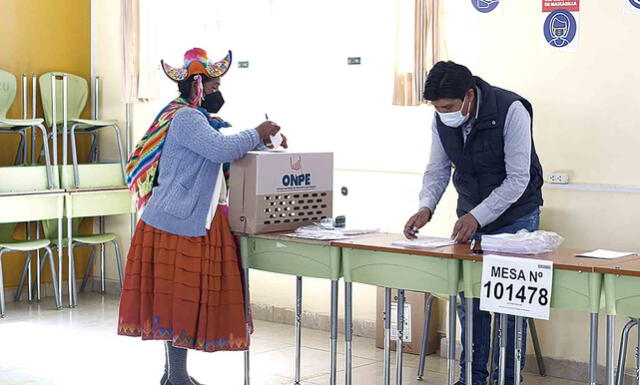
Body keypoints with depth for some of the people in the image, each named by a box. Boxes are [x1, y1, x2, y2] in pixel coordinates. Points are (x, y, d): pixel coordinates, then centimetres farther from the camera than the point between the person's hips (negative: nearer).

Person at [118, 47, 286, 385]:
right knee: (180, 298, -5)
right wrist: (257, 134, -14)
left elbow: (224, 150, 24)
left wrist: (263, 142, 11)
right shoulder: (184, 118, -14)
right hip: (180, 224, -11)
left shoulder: (199, 119, 20)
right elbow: (222, 149, -27)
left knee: (179, 300, 14)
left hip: (194, 223, 11)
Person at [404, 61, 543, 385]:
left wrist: (478, 216, -32)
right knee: (468, 296, 6)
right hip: (471, 215, 5)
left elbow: (518, 178, -26)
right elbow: (437, 170, -1)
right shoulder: (442, 120, -10)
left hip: (515, 214, -5)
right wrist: (426, 207, -19)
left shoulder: (511, 111, -26)